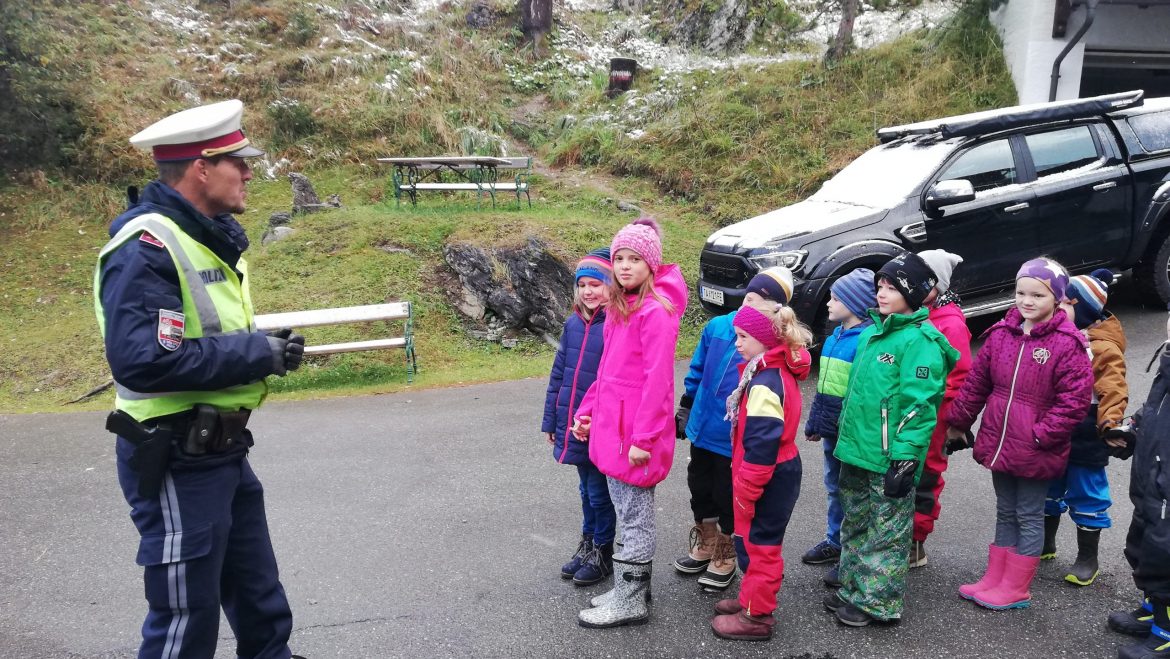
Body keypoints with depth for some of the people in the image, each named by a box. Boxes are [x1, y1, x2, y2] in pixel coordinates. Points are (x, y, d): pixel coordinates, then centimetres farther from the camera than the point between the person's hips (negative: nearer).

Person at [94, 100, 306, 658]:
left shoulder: (211, 236, 10)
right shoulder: (146, 247, -20)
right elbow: (142, 360, -30)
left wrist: (263, 345, 0)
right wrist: (258, 353, -22)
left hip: (224, 452, 9)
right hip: (175, 464, -9)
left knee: (262, 606, 21)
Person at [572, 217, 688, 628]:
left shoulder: (655, 312, -17)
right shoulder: (619, 307, 12)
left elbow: (657, 380, -20)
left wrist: (643, 438, -20)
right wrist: (587, 411, 15)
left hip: (637, 428, -9)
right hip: (611, 423, 9)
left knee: (634, 513, 2)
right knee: (624, 507, 18)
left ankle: (631, 602, 15)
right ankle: (633, 586, 32)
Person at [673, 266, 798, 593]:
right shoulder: (717, 327, -5)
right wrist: (684, 413, 13)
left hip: (738, 441, -5)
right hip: (702, 430, 5)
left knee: (728, 499, 12)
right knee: (700, 489, 21)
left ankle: (724, 558, 35)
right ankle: (705, 546, 44)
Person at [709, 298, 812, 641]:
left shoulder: (765, 383, -24)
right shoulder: (778, 371, 8)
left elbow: (762, 443, -27)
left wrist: (745, 489, -20)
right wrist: (745, 483, 20)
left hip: (769, 478, -10)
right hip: (780, 471, 10)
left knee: (759, 544, 3)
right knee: (754, 540, 22)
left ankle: (756, 616, 16)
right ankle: (753, 599, 36)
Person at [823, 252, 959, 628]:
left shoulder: (920, 340, -15)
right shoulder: (871, 332, 12)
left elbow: (919, 406, -19)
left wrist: (905, 460, -22)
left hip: (889, 458, -9)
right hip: (856, 452, 9)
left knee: (886, 532, 4)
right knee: (855, 524, 19)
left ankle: (878, 602, 16)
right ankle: (853, 589, 33)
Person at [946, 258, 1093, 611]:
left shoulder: (1068, 344, -14)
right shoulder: (1001, 334, 3)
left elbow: (1074, 399, -15)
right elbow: (976, 382, 9)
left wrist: (1041, 435, -18)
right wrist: (958, 422, 12)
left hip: (1035, 452, -5)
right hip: (998, 443, 6)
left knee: (1029, 516, 8)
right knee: (1005, 512, 18)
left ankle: (1016, 589, 19)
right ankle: (994, 579, 29)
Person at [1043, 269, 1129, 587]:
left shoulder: (1104, 348, -16)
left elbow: (1114, 391, -20)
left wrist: (1111, 426, -31)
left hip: (1086, 441, -7)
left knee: (1087, 498, 7)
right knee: (1048, 492, 20)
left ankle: (1087, 558, 21)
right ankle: (1045, 544, 37)